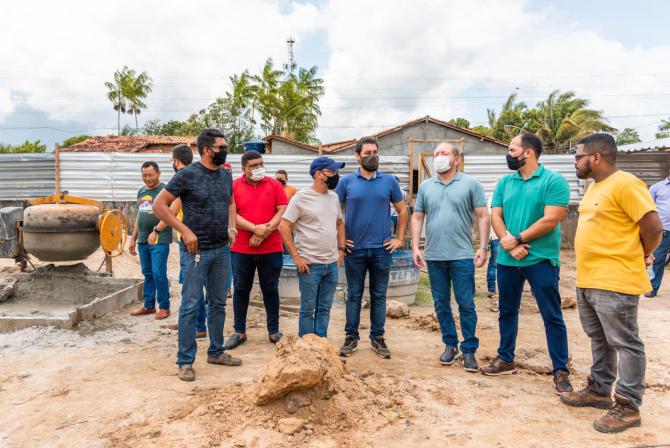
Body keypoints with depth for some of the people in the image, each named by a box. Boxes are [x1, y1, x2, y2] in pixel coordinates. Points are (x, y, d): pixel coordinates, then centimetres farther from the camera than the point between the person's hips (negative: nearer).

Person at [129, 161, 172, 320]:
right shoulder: (141, 191, 15)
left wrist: (158, 228, -33)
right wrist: (133, 239, 20)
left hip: (160, 240, -7)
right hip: (143, 240, 7)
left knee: (158, 273, -6)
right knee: (147, 274, 12)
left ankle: (164, 307, 6)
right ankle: (149, 305, 22)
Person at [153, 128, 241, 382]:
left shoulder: (226, 175, 8)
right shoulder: (187, 175, -10)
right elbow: (159, 205, -8)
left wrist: (231, 227, 9)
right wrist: (184, 230, -14)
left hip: (222, 249, 6)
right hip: (197, 250, -6)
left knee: (218, 304, 14)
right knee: (191, 306, 0)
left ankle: (216, 352, 28)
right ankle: (185, 361, 11)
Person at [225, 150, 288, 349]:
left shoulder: (274, 184, 4)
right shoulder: (234, 186, 2)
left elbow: (283, 211, -2)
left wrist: (264, 233, -12)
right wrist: (255, 228, -17)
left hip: (271, 248, 0)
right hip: (241, 249, 0)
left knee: (270, 290, 9)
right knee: (241, 290, 9)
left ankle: (274, 331, 21)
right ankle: (239, 332, 21)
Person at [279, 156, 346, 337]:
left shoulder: (334, 197, 10)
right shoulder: (301, 197, -9)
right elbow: (284, 227, -11)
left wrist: (341, 249, 11)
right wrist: (296, 257, -13)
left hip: (332, 263, 6)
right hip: (310, 264, -6)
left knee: (325, 308, 13)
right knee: (308, 308, 4)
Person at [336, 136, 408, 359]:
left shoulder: (389, 181, 3)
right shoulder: (347, 182, 0)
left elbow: (402, 211, 10)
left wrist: (399, 238, 5)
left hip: (382, 249, 1)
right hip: (355, 249, -1)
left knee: (379, 296, 10)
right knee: (354, 295, 9)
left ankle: (377, 337, 22)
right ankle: (351, 337, 20)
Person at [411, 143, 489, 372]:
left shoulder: (471, 184, 0)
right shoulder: (425, 186, 9)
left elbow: (483, 217, -2)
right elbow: (417, 218, 10)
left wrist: (483, 247, -9)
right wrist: (415, 246, 2)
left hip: (462, 256, -3)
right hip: (434, 256, 3)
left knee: (466, 304, 2)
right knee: (441, 304, 11)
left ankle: (469, 350, 14)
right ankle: (450, 344, 26)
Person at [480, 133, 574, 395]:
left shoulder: (553, 181, -7)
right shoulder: (505, 182, 10)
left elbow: (550, 220, -16)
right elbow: (496, 216, 3)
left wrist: (517, 239, -13)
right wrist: (509, 243, -13)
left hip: (541, 259, -5)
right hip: (507, 260, 6)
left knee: (552, 316, 2)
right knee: (507, 312, 15)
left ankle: (560, 371, 13)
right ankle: (506, 360, 30)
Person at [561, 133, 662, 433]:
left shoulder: (625, 184, -15)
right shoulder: (595, 186, 15)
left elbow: (653, 227, -17)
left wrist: (642, 256, -2)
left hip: (615, 282, -10)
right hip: (588, 280, 10)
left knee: (624, 343, 1)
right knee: (599, 339, 19)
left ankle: (628, 406, 12)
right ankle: (599, 390, 32)